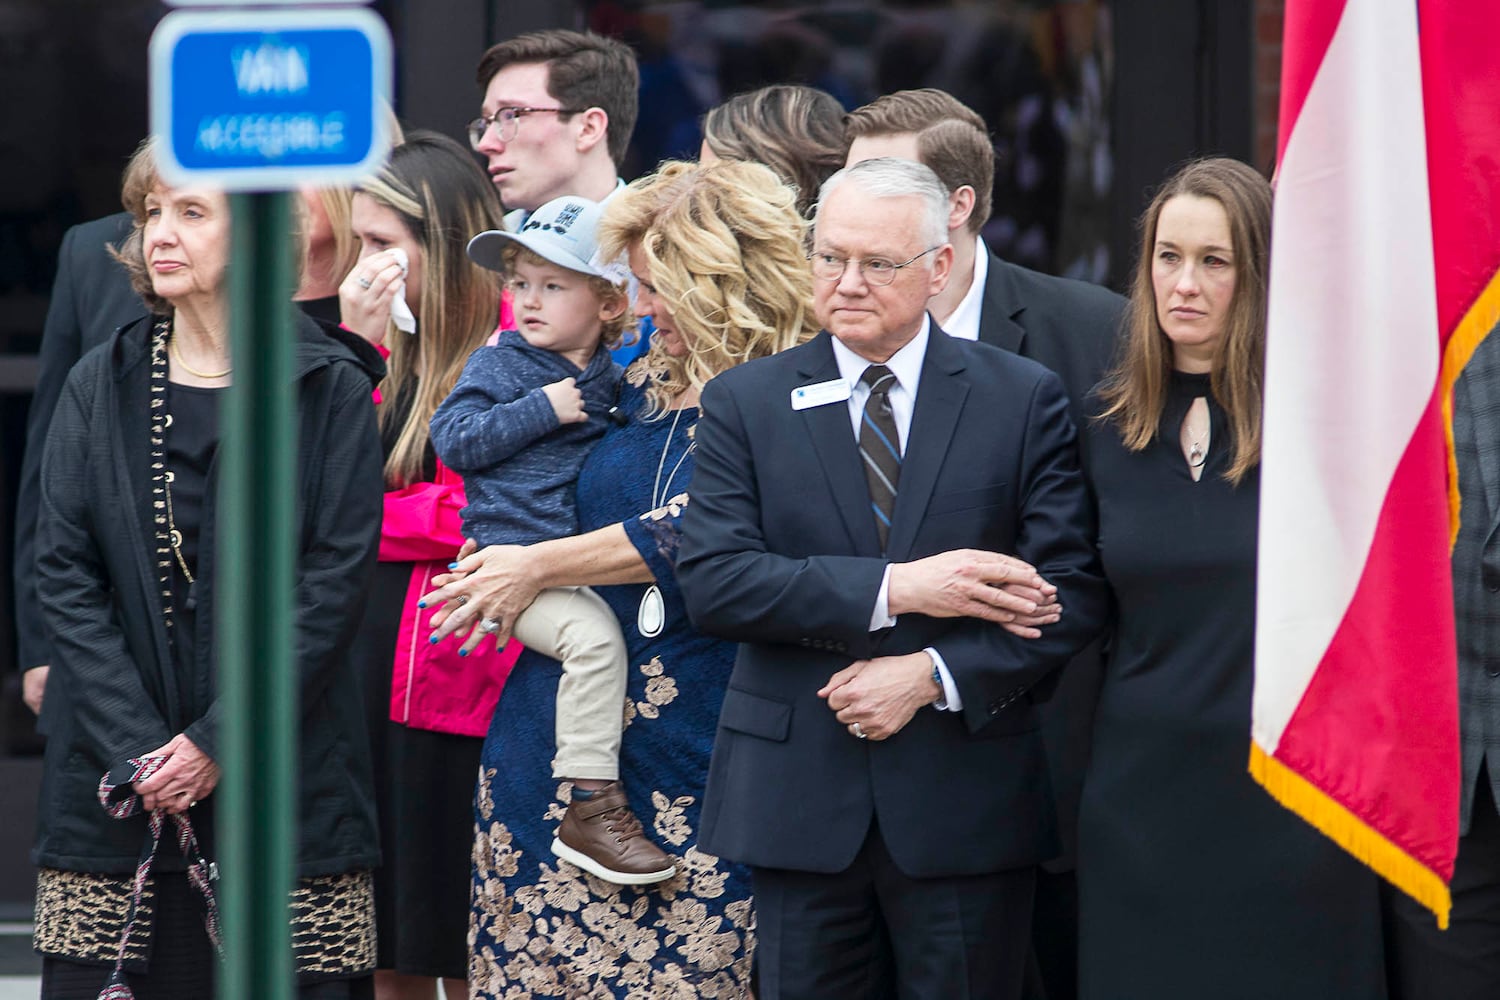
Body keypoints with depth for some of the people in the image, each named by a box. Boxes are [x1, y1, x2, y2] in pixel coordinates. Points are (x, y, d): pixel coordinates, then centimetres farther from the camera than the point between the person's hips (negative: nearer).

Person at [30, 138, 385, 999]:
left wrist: (220, 742, -12)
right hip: (113, 791, 2)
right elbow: (65, 575, 3)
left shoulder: (332, 392, 0)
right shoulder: (99, 387, 9)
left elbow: (335, 585, -5)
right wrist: (136, 750, -9)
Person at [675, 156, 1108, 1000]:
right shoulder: (745, 404, 6)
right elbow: (713, 580, -7)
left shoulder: (1024, 399, 3)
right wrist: (894, 589, -16)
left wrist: (933, 676, -15)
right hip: (799, 796, 1)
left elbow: (1073, 592, -3)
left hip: (967, 796, -1)